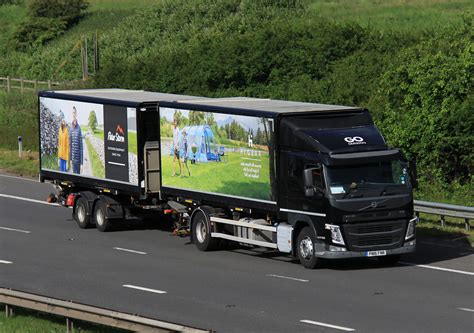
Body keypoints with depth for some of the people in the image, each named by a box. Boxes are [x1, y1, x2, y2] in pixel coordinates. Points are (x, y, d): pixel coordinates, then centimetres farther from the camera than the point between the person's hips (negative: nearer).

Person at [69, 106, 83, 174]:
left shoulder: (79, 128, -7)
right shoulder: (71, 128, 3)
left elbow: (81, 145, -6)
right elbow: (70, 144, 8)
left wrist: (81, 161, -7)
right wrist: (70, 159, 7)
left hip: (78, 158, -3)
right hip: (73, 158, 3)